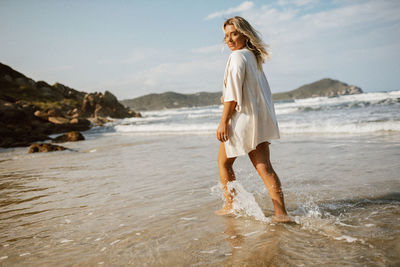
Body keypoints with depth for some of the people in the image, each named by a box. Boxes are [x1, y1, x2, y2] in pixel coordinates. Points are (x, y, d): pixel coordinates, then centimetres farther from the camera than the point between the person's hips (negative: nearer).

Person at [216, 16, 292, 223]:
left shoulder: (238, 56, -10)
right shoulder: (254, 57, 17)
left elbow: (233, 91, -18)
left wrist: (223, 121, -18)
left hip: (242, 118, -8)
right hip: (261, 120, 8)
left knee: (224, 163, 12)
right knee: (264, 167, 4)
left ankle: (231, 205, 17)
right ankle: (281, 212, 0)